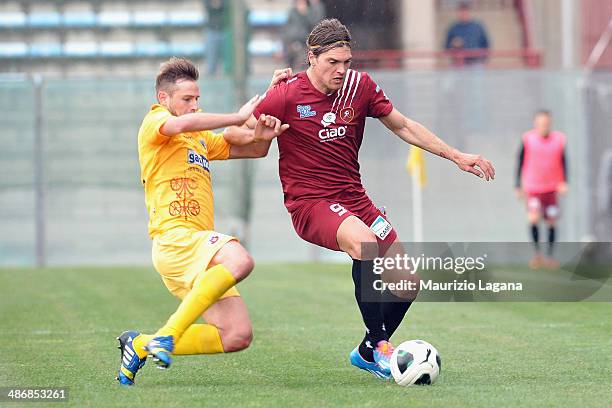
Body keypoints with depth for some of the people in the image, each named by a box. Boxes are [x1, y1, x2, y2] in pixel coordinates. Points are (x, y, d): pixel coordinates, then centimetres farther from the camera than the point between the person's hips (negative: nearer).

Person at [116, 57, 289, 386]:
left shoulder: (202, 138, 28)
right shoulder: (154, 122, 4)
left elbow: (256, 150, 30)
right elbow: (183, 124, -20)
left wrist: (262, 134, 6)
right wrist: (239, 117, -11)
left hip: (199, 244, 8)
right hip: (174, 237, -8)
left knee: (238, 336, -3)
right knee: (240, 259, -36)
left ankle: (141, 345, 8)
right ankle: (167, 335, -30)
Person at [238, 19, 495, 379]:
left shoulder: (360, 86, 1)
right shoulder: (287, 96, -12)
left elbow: (405, 127, 14)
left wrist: (456, 156, 11)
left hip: (354, 198, 6)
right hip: (310, 203, -6)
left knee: (408, 285, 0)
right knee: (365, 242, -37)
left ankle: (367, 353, 24)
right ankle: (379, 345, -27)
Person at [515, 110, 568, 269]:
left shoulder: (559, 139, -1)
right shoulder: (527, 139, -5)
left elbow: (563, 162, 6)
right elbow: (520, 163, 2)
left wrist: (564, 182, -7)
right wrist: (518, 186, 3)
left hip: (552, 189, 2)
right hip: (532, 188, -2)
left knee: (552, 223, 4)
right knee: (533, 218, -18)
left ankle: (550, 256, 19)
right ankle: (537, 252, -1)